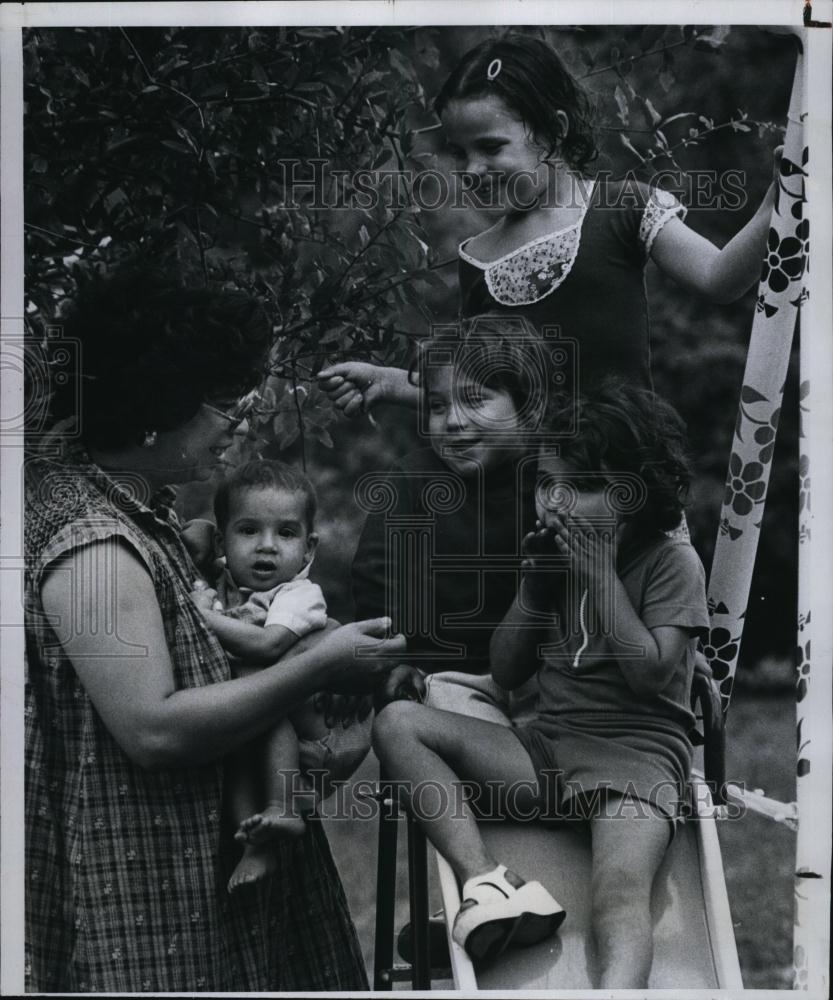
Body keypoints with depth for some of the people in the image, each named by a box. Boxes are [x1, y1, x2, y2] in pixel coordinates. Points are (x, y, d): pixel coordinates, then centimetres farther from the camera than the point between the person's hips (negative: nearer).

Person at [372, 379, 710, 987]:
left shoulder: (672, 562, 0)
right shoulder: (557, 552, 14)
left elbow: (650, 673, -13)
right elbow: (506, 674, 13)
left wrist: (600, 573, -11)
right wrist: (536, 581, 0)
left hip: (636, 750, -6)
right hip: (546, 747, 6)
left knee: (622, 892, -35)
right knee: (398, 723, -13)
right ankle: (485, 880, -31)